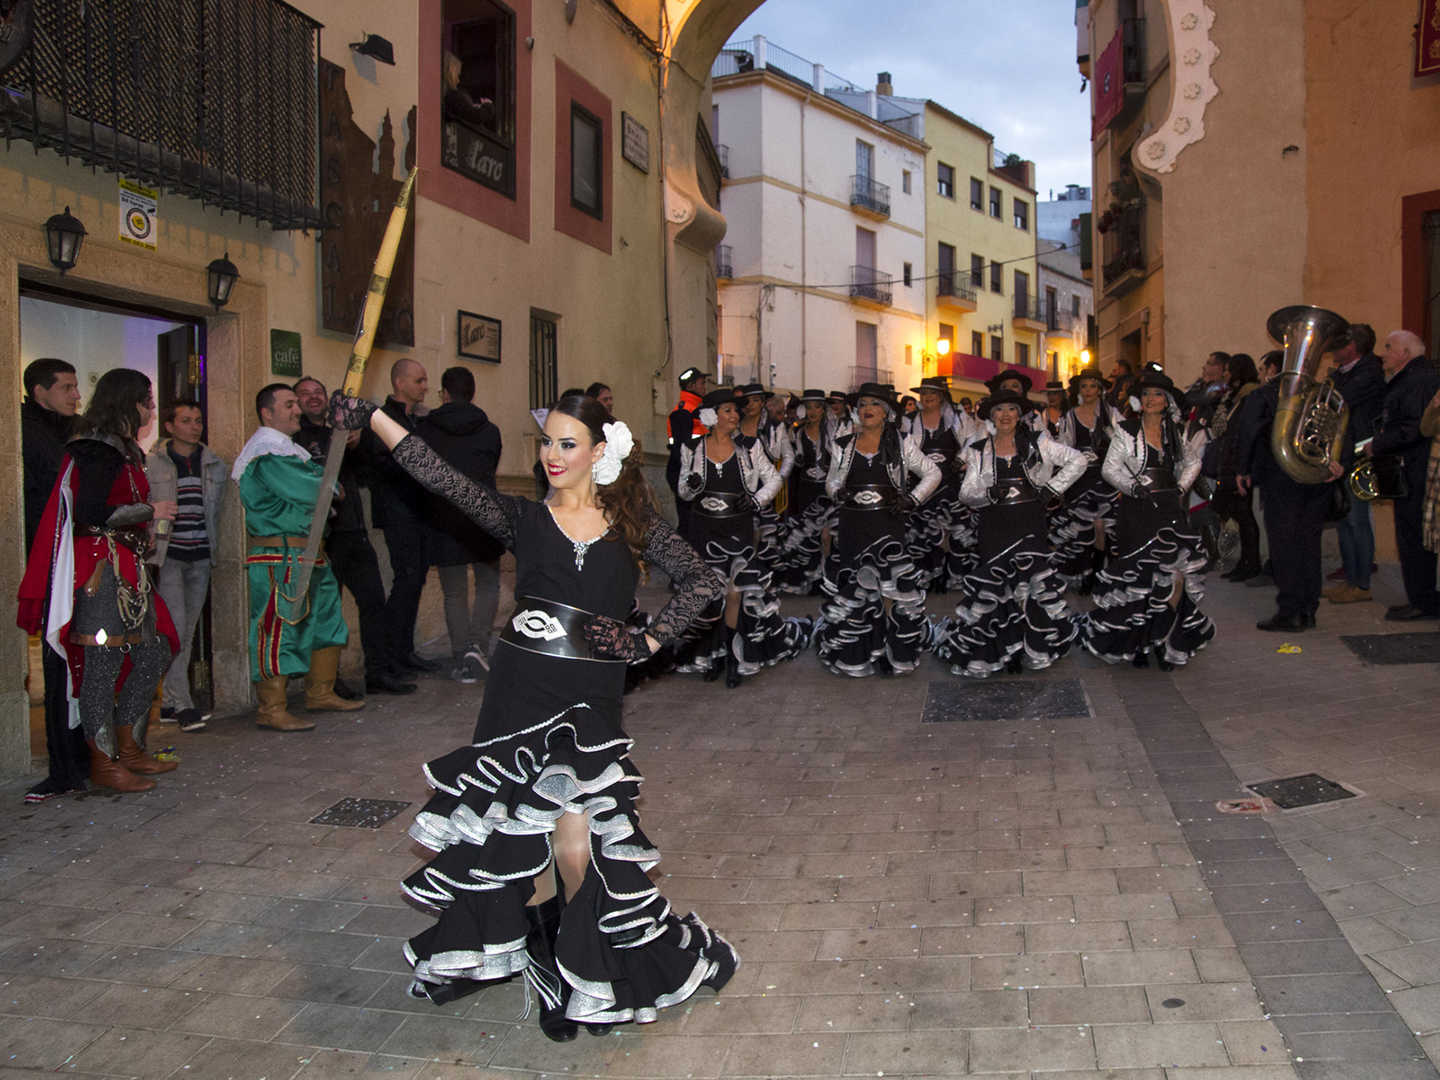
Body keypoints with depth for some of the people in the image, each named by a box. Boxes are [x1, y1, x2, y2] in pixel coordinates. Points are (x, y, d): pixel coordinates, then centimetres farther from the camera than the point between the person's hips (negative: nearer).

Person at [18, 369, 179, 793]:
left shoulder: (124, 449, 19)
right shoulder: (98, 450, -12)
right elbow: (91, 515, -20)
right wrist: (151, 511, -12)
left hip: (129, 569, 10)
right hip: (102, 568, -10)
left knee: (151, 655, 11)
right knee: (104, 663, -4)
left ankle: (129, 749, 21)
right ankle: (104, 763, 5)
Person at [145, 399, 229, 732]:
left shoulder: (214, 464, 11)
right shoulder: (151, 463, 0)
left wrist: (215, 545, 12)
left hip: (200, 556, 4)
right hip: (167, 555, -4)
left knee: (188, 631, 8)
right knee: (175, 627, -11)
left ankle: (168, 703, 17)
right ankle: (182, 705, -7)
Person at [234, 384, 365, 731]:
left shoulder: (290, 448, 21)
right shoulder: (267, 451, -14)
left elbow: (318, 479, 18)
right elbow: (310, 492, -21)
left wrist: (323, 479, -3)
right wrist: (330, 482, -2)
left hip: (306, 554, 11)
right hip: (278, 556, -11)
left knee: (326, 621, 16)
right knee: (278, 629, -7)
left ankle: (321, 693, 26)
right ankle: (271, 711, -2)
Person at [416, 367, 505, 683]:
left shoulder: (424, 430, 1)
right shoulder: (489, 431, 5)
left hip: (444, 523, 0)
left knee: (454, 594, 9)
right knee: (488, 585, 15)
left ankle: (462, 661, 7)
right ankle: (478, 644, -4)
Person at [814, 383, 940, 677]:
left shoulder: (900, 446, 5)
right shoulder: (843, 446, 10)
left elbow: (932, 473, 11)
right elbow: (831, 481, 19)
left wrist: (911, 500, 0)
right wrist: (837, 493, -3)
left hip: (887, 525, -2)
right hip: (853, 526, 2)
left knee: (891, 588, -5)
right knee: (852, 592, 3)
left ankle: (895, 650, 7)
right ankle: (854, 655, 14)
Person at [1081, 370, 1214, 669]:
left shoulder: (1174, 432, 11)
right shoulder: (1127, 430, 0)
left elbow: (1192, 462, 24)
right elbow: (1109, 468, -3)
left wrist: (1181, 487, 10)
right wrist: (1133, 487, -13)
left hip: (1169, 508, 3)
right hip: (1137, 510, -3)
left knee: (1177, 575, -7)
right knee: (1137, 579, 0)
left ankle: (1162, 640, 7)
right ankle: (1137, 643, 14)